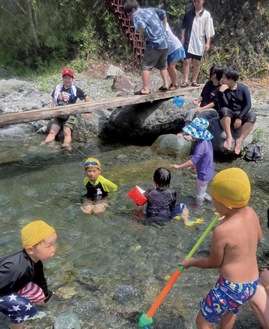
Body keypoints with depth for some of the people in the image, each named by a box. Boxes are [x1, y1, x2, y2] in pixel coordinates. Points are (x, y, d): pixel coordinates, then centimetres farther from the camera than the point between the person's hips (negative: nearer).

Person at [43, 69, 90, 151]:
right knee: (52, 132, -12)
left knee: (67, 132, -24)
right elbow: (53, 99, 20)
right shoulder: (58, 88, 6)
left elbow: (87, 98, 4)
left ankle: (66, 145, -45)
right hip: (58, 115, 4)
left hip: (69, 115, -4)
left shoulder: (75, 89, -3)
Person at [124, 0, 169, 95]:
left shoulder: (136, 15, -6)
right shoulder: (150, 9, 17)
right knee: (163, 65, 23)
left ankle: (145, 89, -2)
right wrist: (163, 29, 26)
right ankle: (165, 85, 27)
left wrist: (141, 34, -5)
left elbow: (142, 26, -25)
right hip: (165, 42, 8)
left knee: (145, 66, 0)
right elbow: (163, 13, 22)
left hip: (154, 44, -8)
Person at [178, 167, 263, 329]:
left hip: (232, 287, -8)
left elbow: (214, 263, -11)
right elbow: (259, 238, 12)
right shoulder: (251, 213, -8)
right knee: (230, 310, 36)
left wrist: (191, 262, 4)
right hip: (253, 284, 8)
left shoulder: (222, 231, -27)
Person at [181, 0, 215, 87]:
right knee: (187, 61, -7)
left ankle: (194, 81, 13)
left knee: (197, 63, 6)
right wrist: (182, 38, 2)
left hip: (199, 43, 0)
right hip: (188, 42, 1)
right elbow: (184, 26, 10)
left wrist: (207, 43, -6)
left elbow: (208, 30, -2)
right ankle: (185, 80, -5)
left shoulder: (206, 14, 0)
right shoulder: (189, 13, 6)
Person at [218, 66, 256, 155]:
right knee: (224, 110, -35)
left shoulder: (243, 88, -5)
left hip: (241, 114, 0)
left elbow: (248, 105, -11)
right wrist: (221, 92, -27)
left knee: (252, 115, -32)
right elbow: (223, 106, -16)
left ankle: (240, 140, -37)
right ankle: (229, 137, -37)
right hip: (229, 115, 0)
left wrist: (240, 118, -21)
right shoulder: (222, 89, -4)